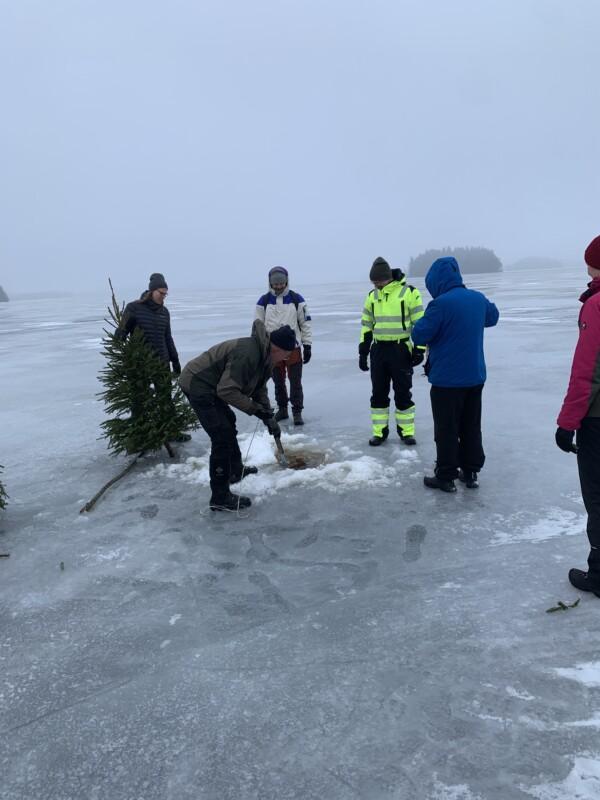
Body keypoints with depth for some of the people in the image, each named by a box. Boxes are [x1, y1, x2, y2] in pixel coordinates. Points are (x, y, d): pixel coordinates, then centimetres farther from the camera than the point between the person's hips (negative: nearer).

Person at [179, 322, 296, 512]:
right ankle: (220, 498, -5)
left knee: (228, 423, 25)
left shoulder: (265, 356, 5)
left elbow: (259, 389, 14)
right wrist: (255, 409, -23)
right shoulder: (247, 354, -28)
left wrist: (269, 417, 7)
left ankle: (235, 470, 44)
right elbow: (226, 390, -30)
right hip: (197, 384, -11)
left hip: (209, 385, 11)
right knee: (222, 437, -11)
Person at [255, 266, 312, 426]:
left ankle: (297, 412, 8)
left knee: (295, 382, 0)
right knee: (278, 382, 12)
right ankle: (282, 409, 25)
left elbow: (305, 323, 1)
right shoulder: (264, 301, 1)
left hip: (293, 348, -1)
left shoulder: (296, 299, -2)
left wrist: (307, 345, -3)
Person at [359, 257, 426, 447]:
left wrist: (419, 349, -10)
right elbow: (366, 325, 13)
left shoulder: (409, 292, -8)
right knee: (379, 393, 7)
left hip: (401, 350, -4)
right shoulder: (372, 296, 7)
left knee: (403, 393, 3)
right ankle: (379, 432, 16)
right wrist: (363, 352, 10)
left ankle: (406, 431, 16)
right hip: (378, 350, 4)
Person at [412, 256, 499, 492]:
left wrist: (422, 322, 2)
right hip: (476, 376, 7)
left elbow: (419, 336, -17)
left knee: (446, 429, 4)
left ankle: (446, 477, 11)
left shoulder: (441, 303, -19)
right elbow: (493, 317, 25)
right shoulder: (478, 298, 4)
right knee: (471, 426, 15)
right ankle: (470, 472, 25)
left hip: (447, 379, -6)